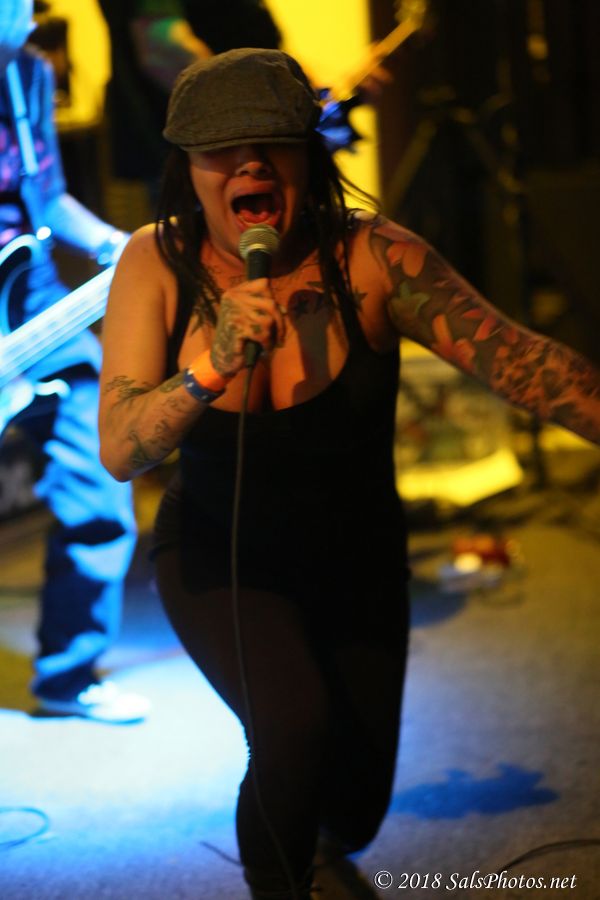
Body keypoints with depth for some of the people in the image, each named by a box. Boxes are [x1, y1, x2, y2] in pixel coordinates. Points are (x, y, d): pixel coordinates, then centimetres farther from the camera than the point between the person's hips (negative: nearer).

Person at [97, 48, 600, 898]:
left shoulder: (370, 256, -22)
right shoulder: (157, 264, -19)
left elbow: (510, 351, -34)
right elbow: (119, 450, -24)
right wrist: (208, 371, -42)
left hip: (354, 562, 2)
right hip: (220, 558, -1)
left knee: (352, 811, 14)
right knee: (294, 724, -30)